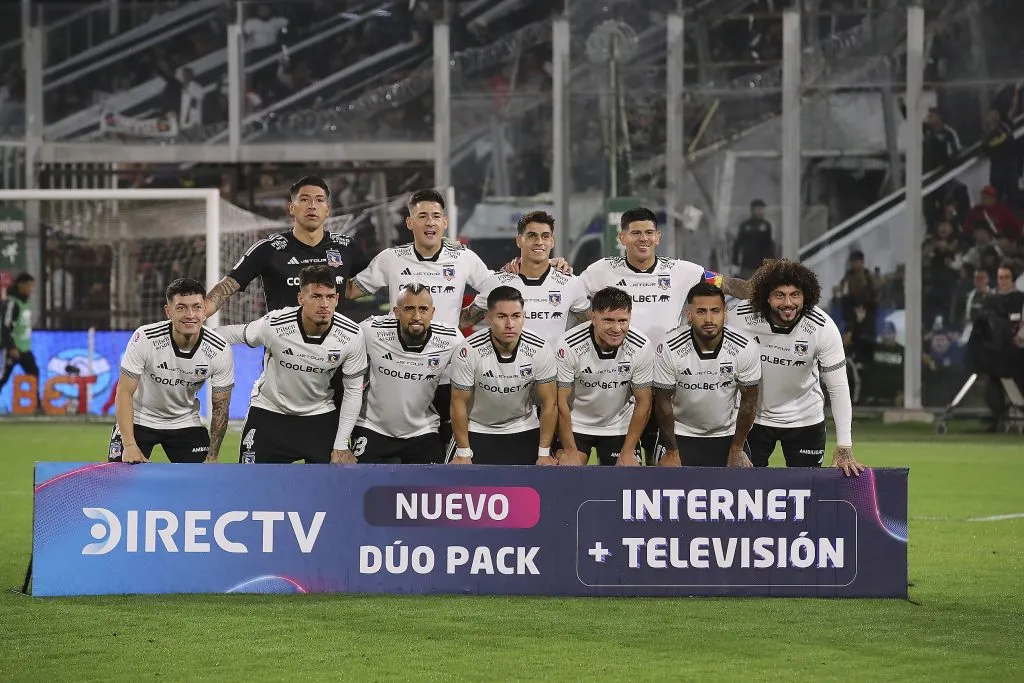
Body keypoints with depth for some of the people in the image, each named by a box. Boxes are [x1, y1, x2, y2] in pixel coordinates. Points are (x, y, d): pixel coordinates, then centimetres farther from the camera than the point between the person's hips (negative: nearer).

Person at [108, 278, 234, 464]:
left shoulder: (220, 351, -19)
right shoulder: (145, 338, -26)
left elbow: (220, 406, -6)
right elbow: (125, 392, -21)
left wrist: (212, 457, -8)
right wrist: (129, 445, -29)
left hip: (185, 422, 2)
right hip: (139, 419, -2)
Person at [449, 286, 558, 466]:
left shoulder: (540, 350, -19)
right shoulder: (469, 352, -24)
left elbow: (549, 403, -9)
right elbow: (459, 403, -13)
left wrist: (544, 454, -9)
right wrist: (463, 454, -11)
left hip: (524, 430, 1)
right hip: (477, 429, -1)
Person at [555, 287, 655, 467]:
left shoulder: (642, 348, -18)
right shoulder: (570, 346, -24)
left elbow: (643, 402, -8)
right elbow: (561, 401, -16)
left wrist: (627, 453, -9)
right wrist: (570, 452, -14)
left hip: (619, 427, 1)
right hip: (576, 424, -1)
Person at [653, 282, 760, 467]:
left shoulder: (745, 349, -18)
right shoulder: (669, 348, -21)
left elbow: (748, 401, -5)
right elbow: (663, 402, -10)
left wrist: (736, 450, 0)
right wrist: (671, 452, -5)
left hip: (726, 436, 1)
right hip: (680, 436, -1)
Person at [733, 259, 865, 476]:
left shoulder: (823, 327, -22)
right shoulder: (742, 318, -22)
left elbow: (838, 387, -17)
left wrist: (844, 448, -21)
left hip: (805, 420, 0)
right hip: (751, 418, 0)